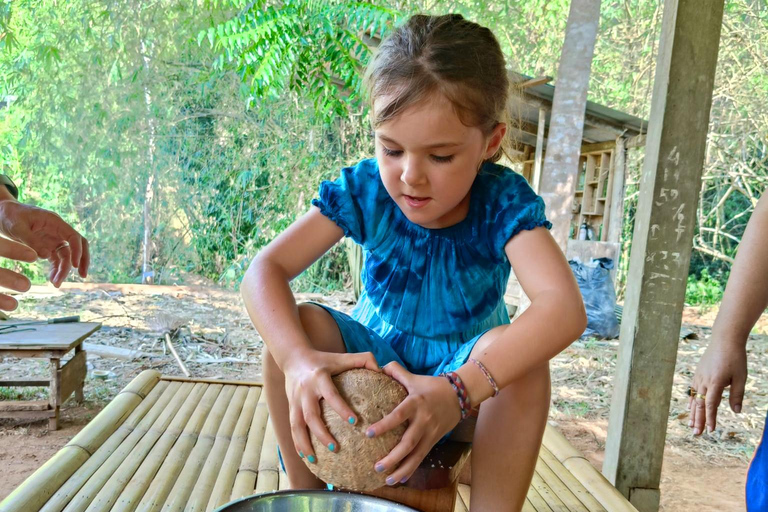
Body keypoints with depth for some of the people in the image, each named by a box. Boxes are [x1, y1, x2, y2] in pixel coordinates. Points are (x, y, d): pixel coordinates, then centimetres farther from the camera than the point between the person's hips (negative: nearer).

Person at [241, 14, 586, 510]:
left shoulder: (503, 203, -23)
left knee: (517, 351, -34)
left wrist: (460, 388, -55)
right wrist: (298, 359, -46)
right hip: (374, 357, 2)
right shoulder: (364, 191, -18)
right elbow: (265, 271, -26)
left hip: (467, 368, -2)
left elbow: (564, 307, -41)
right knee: (298, 322, -25)